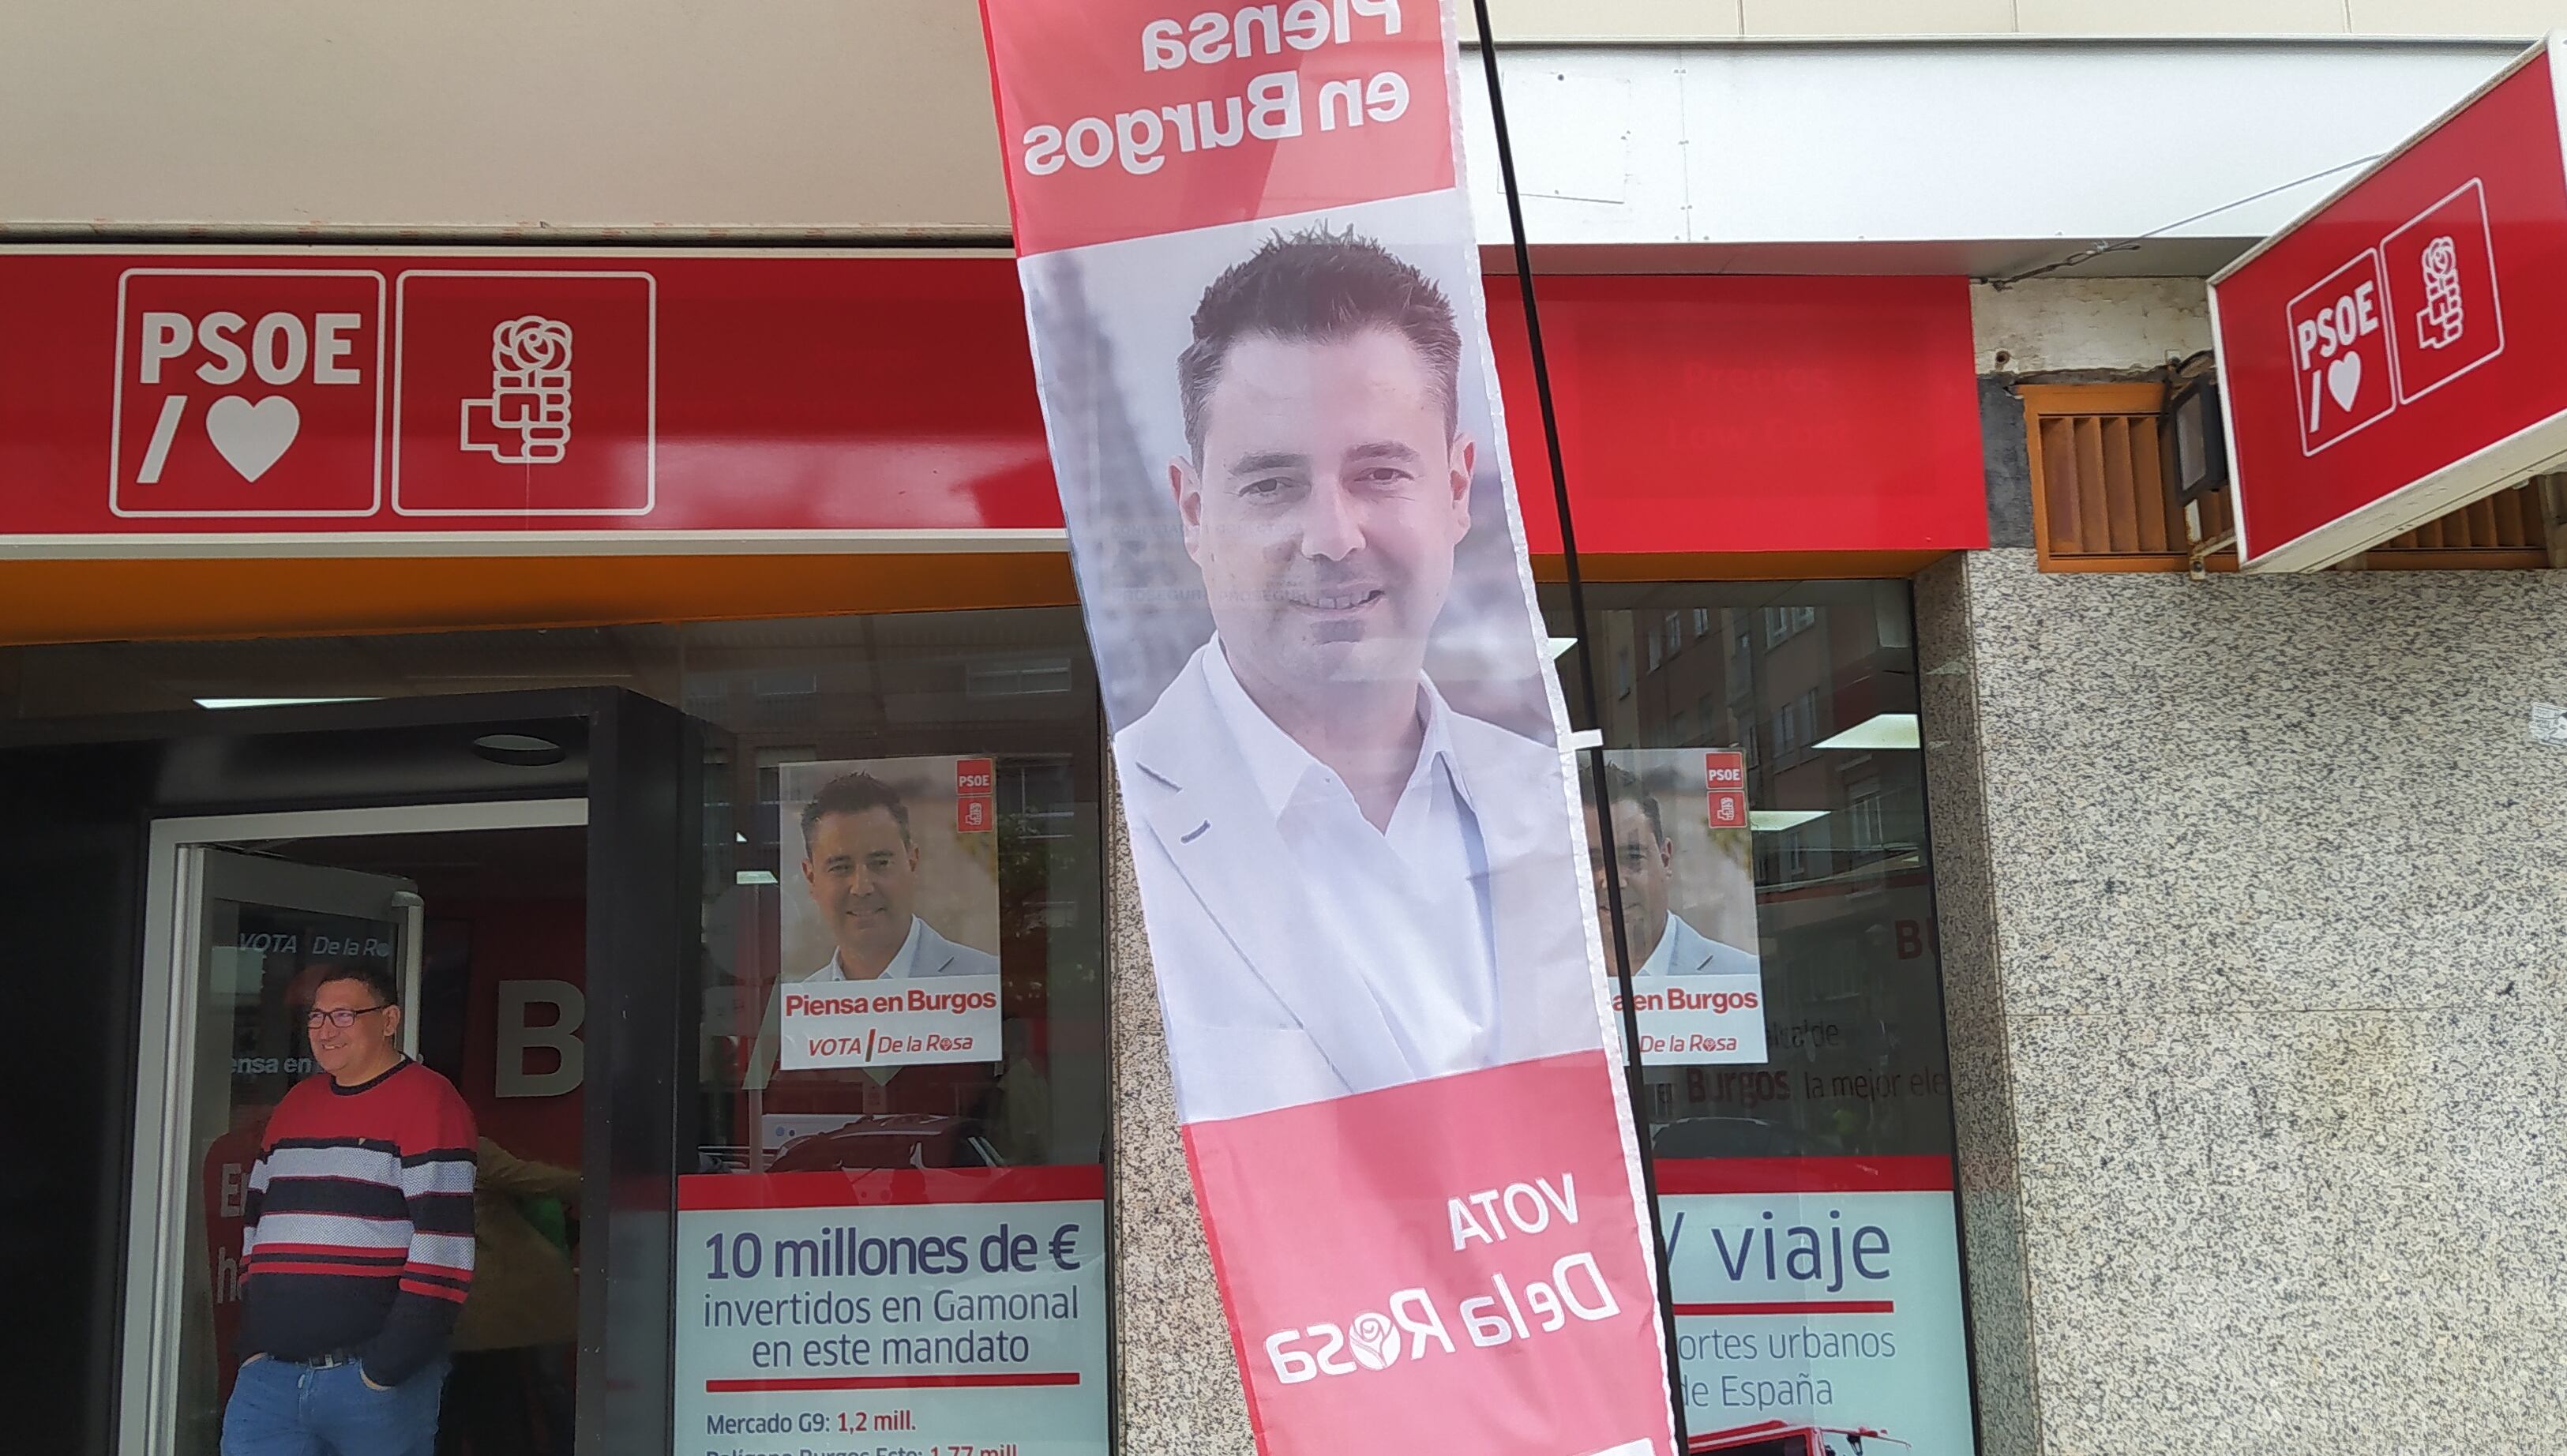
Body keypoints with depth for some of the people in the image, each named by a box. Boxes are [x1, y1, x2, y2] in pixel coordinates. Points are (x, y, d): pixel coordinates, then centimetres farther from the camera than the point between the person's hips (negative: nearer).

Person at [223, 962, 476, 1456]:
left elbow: (443, 1247, -14)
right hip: (270, 1374, 6)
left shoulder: (426, 1101, -7)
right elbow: (256, 1221, 22)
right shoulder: (296, 1102, 16)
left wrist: (386, 1368, -15)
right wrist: (253, 1344, 12)